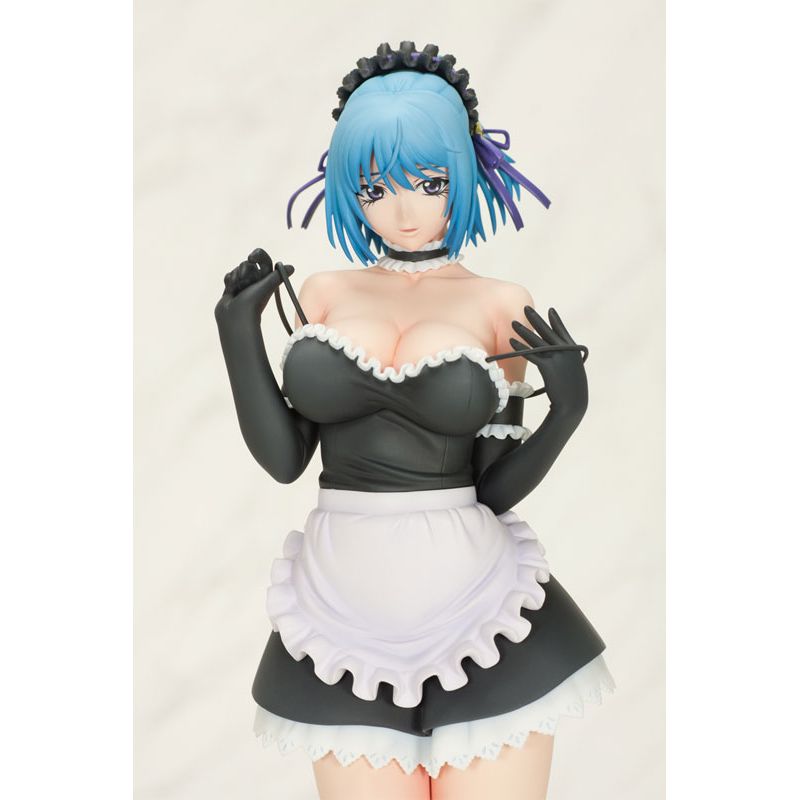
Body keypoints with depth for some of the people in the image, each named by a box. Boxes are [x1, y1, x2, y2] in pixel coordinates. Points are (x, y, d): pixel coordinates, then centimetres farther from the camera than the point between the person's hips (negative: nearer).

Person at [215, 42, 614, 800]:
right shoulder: (322, 294, 7)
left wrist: (567, 408, -15)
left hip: (476, 612, -2)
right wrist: (238, 333, -3)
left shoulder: (503, 307, 0)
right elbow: (284, 456, 4)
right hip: (343, 605, 2)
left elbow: (496, 486, -1)